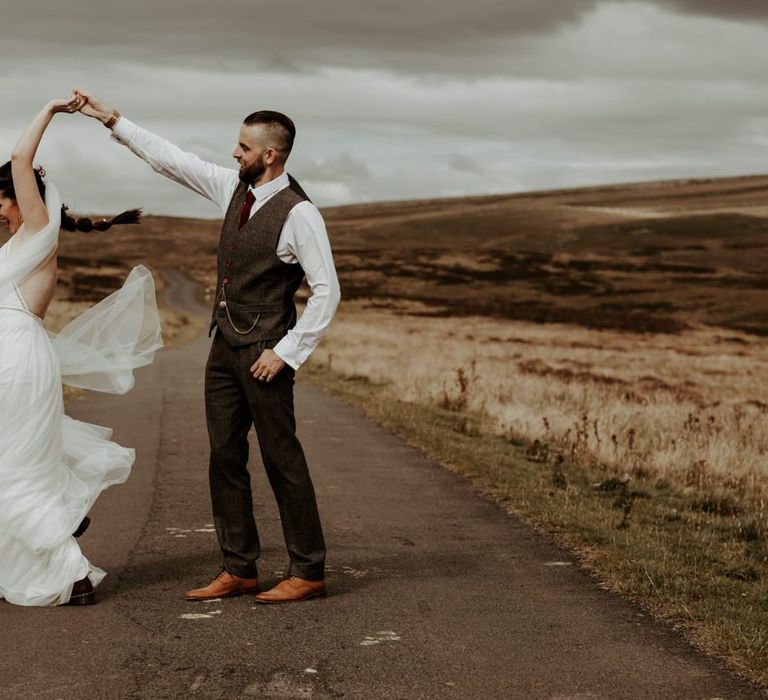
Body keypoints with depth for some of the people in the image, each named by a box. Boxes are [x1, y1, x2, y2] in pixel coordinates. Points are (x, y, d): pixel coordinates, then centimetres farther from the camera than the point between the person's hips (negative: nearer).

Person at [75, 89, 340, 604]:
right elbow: (169, 159, 15)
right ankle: (238, 569, 17)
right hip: (225, 345, 8)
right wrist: (110, 118, 14)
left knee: (282, 460, -3)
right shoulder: (234, 188, 7)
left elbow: (327, 292, -16)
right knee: (225, 459, 9)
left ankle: (308, 572, 6)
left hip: (264, 351, -8)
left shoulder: (299, 213, -16)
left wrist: (287, 353, -17)